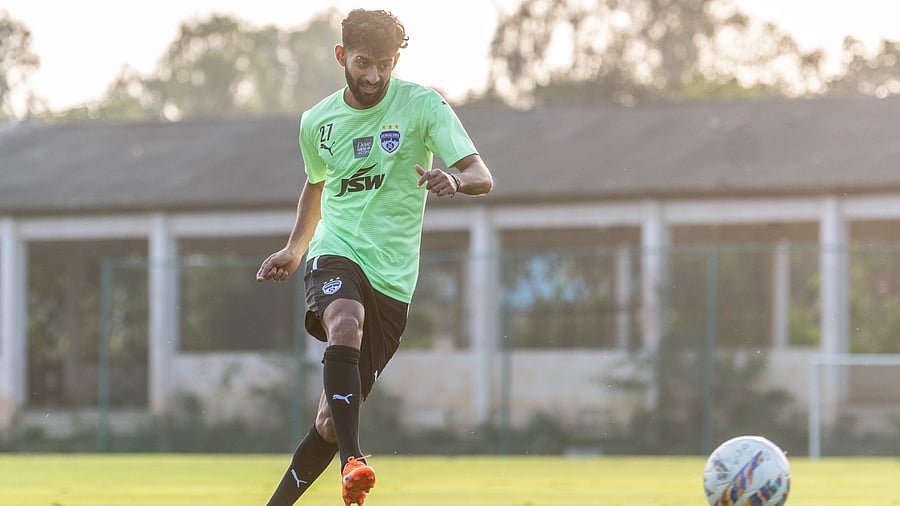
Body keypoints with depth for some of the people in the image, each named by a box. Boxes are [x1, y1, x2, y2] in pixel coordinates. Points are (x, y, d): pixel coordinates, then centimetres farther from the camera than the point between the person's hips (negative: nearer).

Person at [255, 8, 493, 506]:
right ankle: (353, 461, -47)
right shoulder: (316, 122, 8)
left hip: (393, 277, 0)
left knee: (331, 419, 0)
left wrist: (455, 179, -32)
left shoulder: (422, 105, -2)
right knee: (345, 325, -37)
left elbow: (481, 176, -10)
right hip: (335, 255, 0)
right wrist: (294, 249, 21)